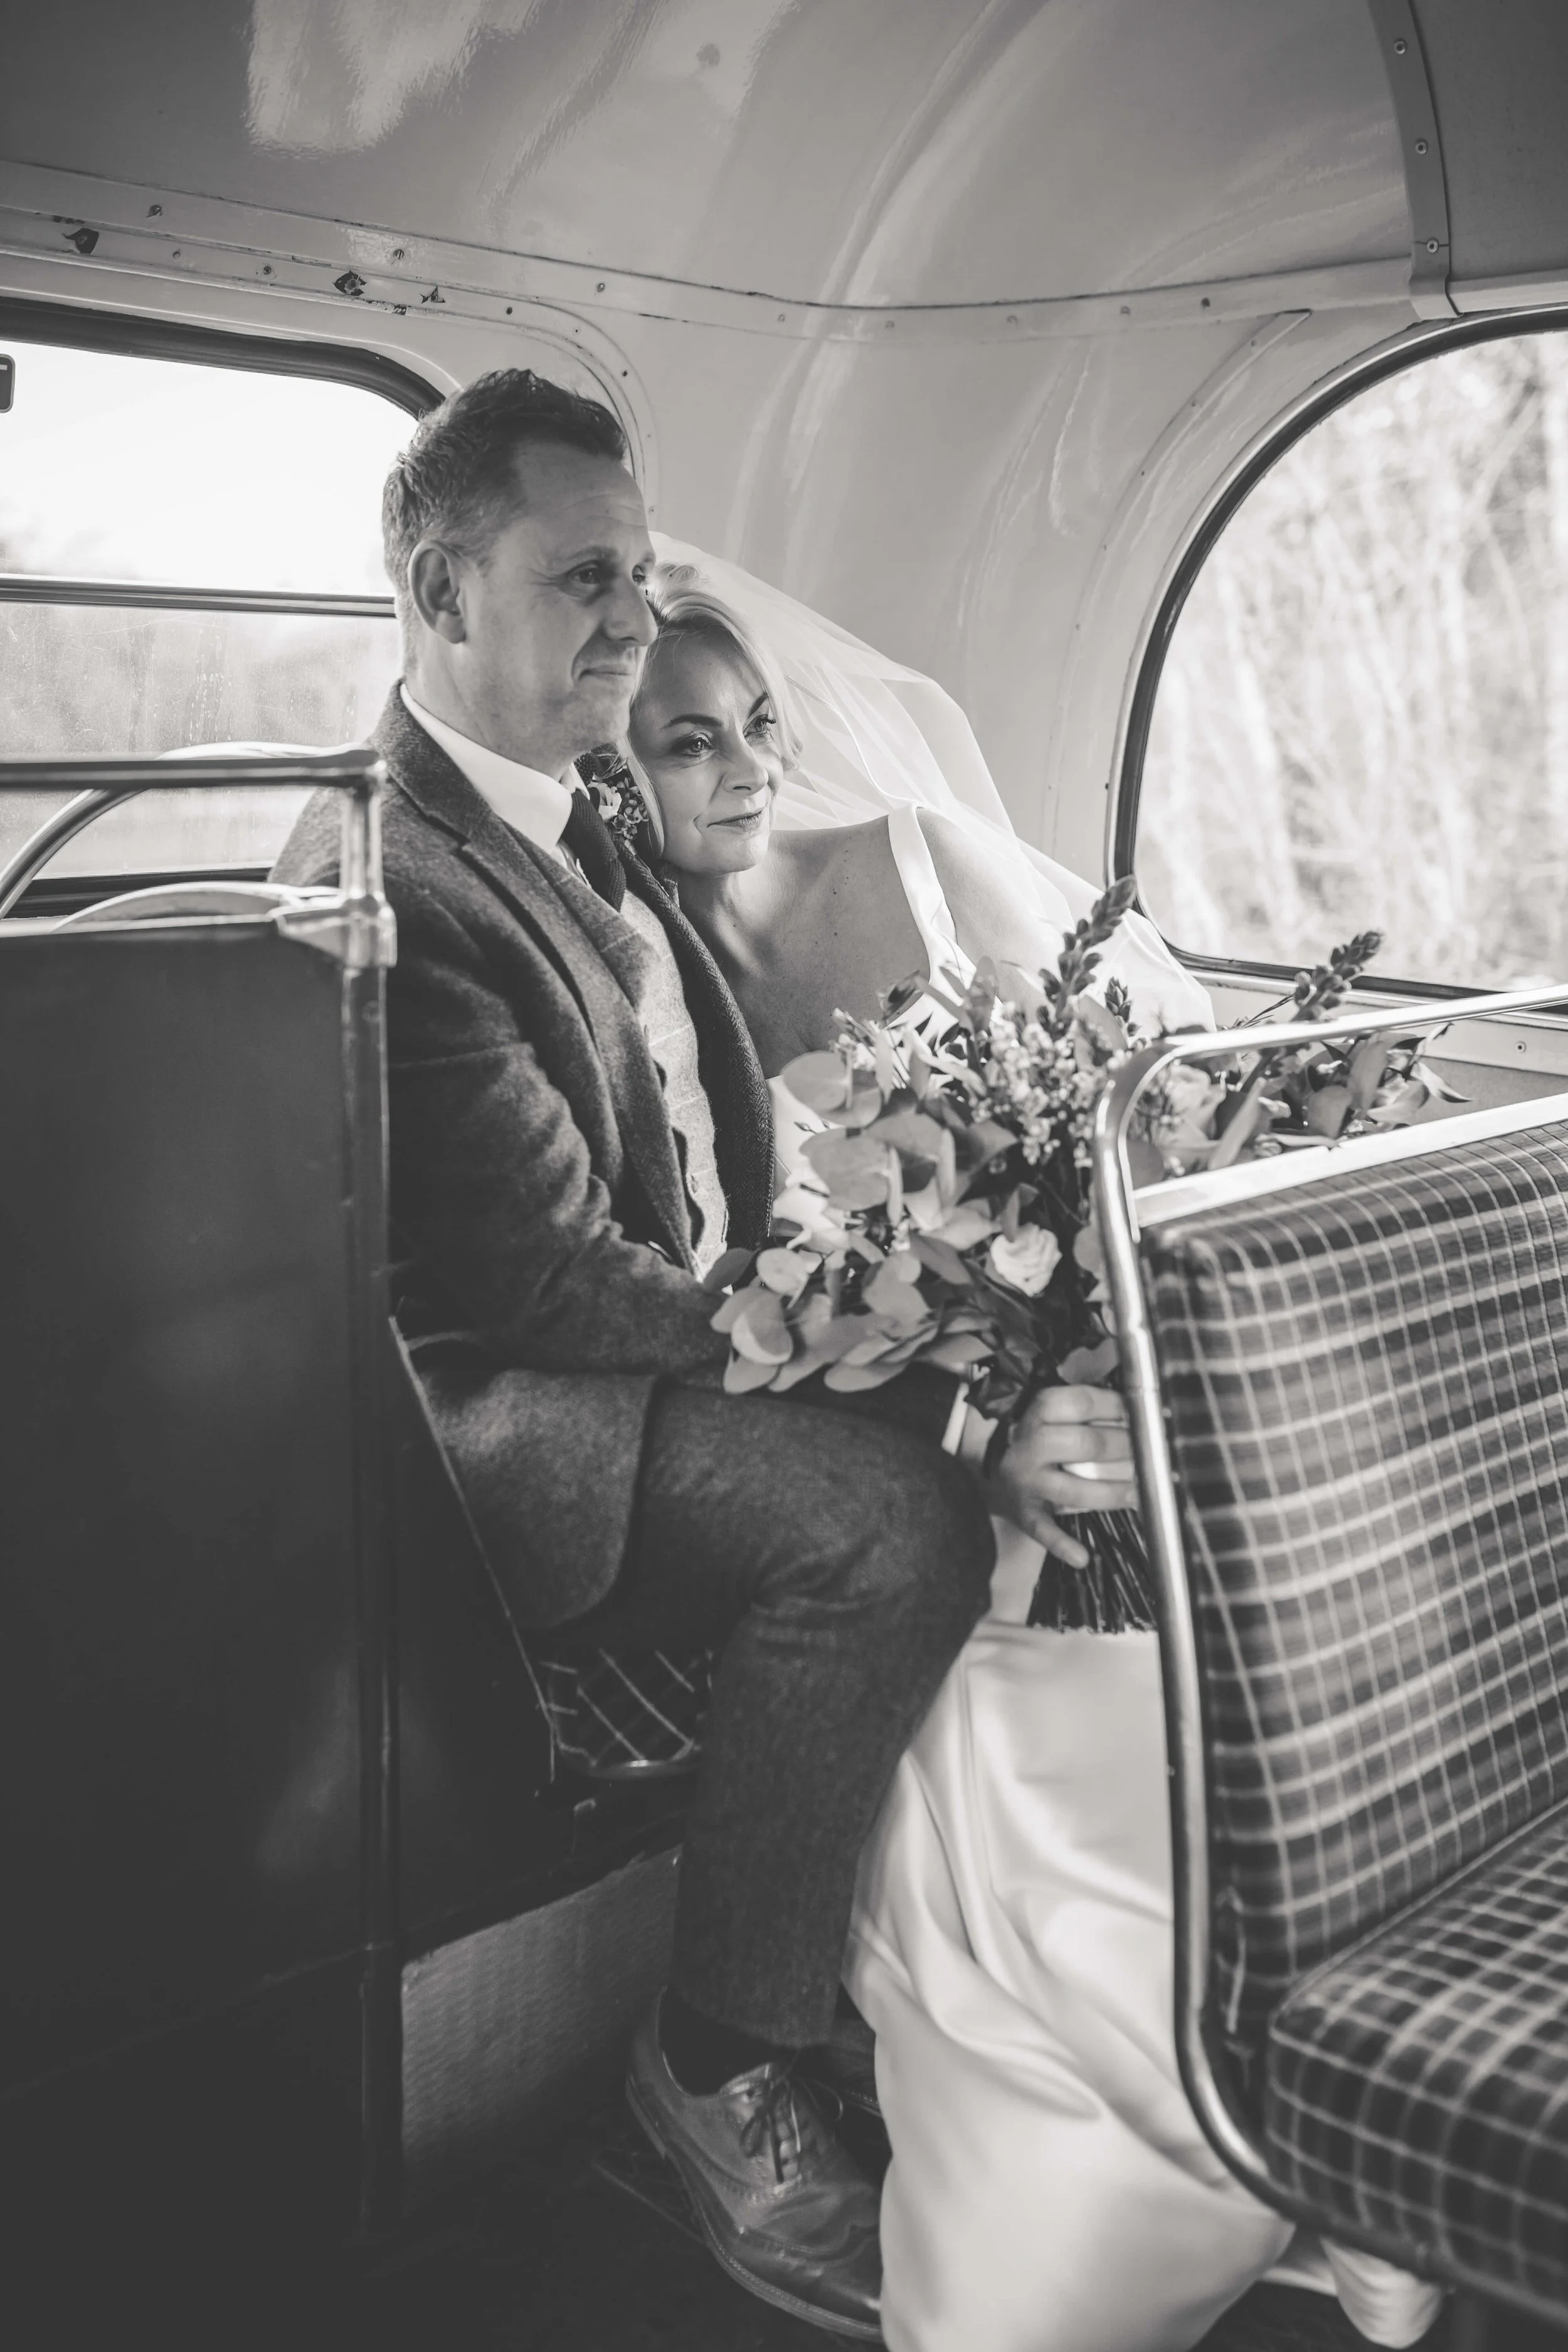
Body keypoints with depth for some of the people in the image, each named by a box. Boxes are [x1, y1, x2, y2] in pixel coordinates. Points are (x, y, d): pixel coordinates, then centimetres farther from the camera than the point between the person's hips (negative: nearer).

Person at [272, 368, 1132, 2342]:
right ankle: (717, 2076, -11)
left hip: (701, 1348, 9)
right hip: (503, 1419, -8)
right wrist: (938, 1402, -25)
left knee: (1074, 1435, -10)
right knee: (894, 1516, -31)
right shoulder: (383, 877, -15)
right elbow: (559, 1275, -21)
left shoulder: (589, 829, 15)